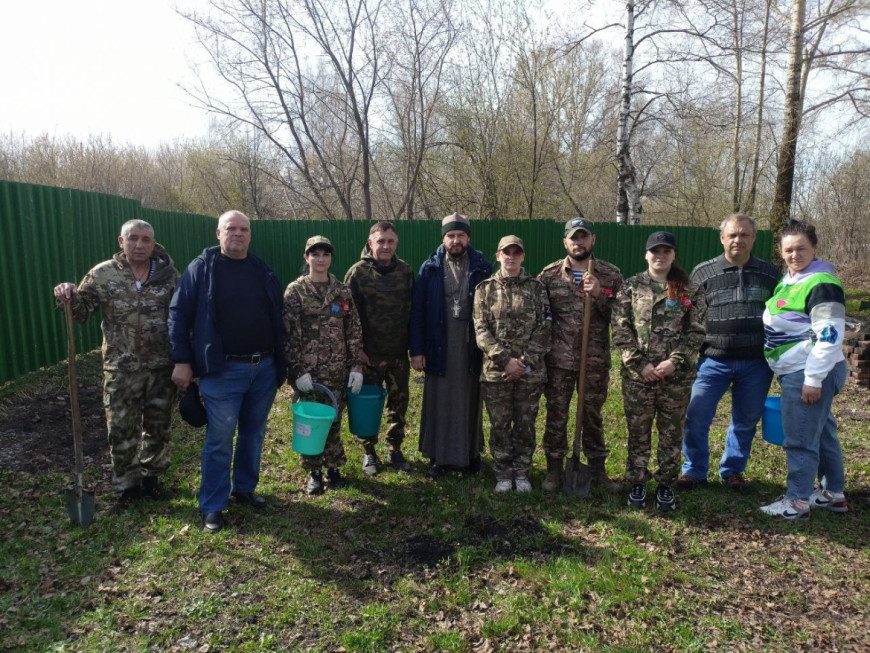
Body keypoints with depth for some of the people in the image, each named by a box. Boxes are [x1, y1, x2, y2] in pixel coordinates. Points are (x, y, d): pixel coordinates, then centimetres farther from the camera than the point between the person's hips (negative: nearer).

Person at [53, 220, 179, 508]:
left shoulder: (168, 274, -1)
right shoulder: (102, 274, -3)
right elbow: (82, 311, 3)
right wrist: (69, 299, -20)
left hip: (162, 368, 1)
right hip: (122, 369, -1)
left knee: (158, 428, 13)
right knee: (122, 430, 7)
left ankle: (150, 477, 33)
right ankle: (127, 484, 26)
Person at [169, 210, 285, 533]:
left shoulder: (263, 271, 9)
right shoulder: (201, 267, -3)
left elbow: (277, 318, 15)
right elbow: (178, 315, -4)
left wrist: (281, 361, 12)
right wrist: (182, 361, -9)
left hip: (264, 368, 5)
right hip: (223, 371, -4)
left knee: (254, 435, 16)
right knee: (219, 441, 2)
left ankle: (244, 488, 34)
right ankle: (212, 506, 17)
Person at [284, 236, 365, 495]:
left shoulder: (342, 291, 5)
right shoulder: (295, 291, -3)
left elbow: (353, 331, 5)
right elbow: (289, 334, -7)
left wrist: (356, 366, -1)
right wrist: (298, 370, -13)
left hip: (337, 370, 2)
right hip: (308, 370, -2)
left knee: (333, 419, 10)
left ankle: (333, 467, 26)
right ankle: (314, 471, 22)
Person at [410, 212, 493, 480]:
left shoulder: (482, 267, 1)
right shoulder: (430, 268, 0)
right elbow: (417, 310, 0)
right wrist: (417, 350, -5)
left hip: (473, 347, 1)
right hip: (439, 347, 0)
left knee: (471, 401, 11)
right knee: (439, 403, 5)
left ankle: (471, 453, 28)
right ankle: (439, 458, 19)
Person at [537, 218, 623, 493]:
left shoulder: (610, 274, 3)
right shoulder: (549, 274, 2)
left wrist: (599, 294, -16)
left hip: (596, 360, 1)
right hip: (558, 359, 0)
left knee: (593, 415, 13)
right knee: (556, 415, 7)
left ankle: (597, 469, 28)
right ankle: (553, 469, 21)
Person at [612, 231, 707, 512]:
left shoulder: (691, 290, 3)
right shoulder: (631, 287, 3)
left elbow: (697, 332, 0)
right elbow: (621, 330, -2)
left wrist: (674, 362, -12)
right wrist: (639, 364, -11)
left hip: (677, 375, 0)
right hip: (637, 374, 0)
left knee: (672, 432, 10)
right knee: (638, 432, 9)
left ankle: (665, 484, 26)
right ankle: (637, 483, 24)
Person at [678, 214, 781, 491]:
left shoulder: (770, 274, 6)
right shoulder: (703, 272, 0)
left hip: (756, 363, 2)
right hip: (713, 360, -1)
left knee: (746, 421, 12)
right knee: (696, 418, -1)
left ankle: (732, 470, 30)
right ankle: (694, 471, 17)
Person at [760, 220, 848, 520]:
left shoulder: (821, 284, -17)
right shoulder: (789, 280, 13)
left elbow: (829, 336, -22)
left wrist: (813, 379, -22)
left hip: (809, 374, -10)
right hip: (796, 372, 10)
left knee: (800, 439, -3)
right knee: (822, 434, 18)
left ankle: (797, 502, 8)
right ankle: (833, 494, 30)